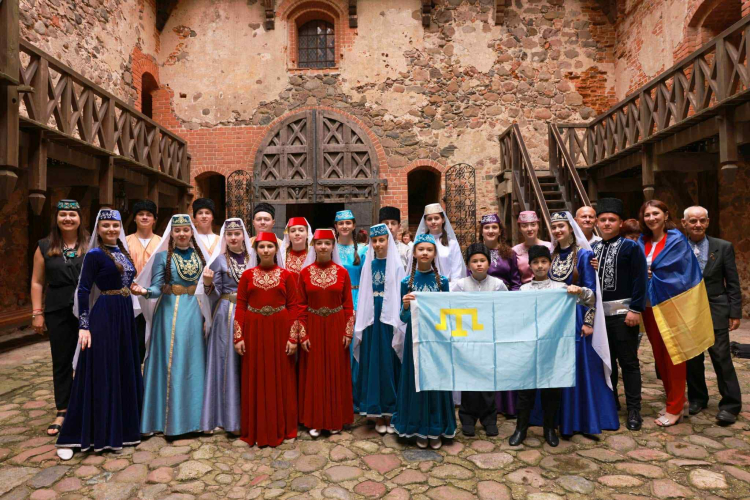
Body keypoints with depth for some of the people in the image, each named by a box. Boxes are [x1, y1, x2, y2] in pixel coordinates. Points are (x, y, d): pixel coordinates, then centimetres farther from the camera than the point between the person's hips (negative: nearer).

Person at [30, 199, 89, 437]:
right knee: (61, 362, 10)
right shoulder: (45, 247, 6)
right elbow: (37, 282, 8)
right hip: (58, 313, 2)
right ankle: (63, 412, 22)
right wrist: (37, 313, 3)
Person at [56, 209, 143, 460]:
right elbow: (83, 290, -13)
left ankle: (119, 427, 28)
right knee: (100, 373, -3)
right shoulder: (95, 254, -8)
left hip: (126, 314, 7)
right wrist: (84, 326, -19)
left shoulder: (124, 253, 12)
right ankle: (72, 437, 11)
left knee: (124, 371, 13)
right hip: (104, 316, -7)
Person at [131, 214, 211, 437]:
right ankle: (170, 418, 10)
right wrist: (144, 291, -27)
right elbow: (156, 288, -7)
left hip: (194, 312, 3)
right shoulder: (162, 256, -1)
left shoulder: (200, 254, 10)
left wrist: (209, 281, -8)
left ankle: (192, 415, 18)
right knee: (171, 362, -2)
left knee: (193, 361, 6)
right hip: (171, 312, -3)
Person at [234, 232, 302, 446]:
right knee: (255, 380, 8)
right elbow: (240, 307, 2)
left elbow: (294, 307, -1)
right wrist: (239, 337, -5)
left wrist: (293, 337, -6)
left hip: (280, 331, -1)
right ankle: (257, 430, 22)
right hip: (254, 331, 1)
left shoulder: (286, 275, 2)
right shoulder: (247, 275, 4)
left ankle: (281, 429, 22)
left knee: (280, 379, 7)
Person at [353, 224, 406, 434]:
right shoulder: (369, 265, 8)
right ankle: (378, 415, 18)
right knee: (372, 365, 6)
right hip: (371, 320, 3)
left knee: (389, 365, 2)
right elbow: (363, 296, 9)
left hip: (390, 321, -3)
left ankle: (390, 413, 16)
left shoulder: (396, 265, -1)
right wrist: (360, 326, 5)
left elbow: (400, 295, -4)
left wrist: (399, 324, -12)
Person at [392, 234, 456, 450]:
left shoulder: (442, 281, 1)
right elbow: (404, 318, -2)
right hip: (415, 336, 0)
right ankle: (420, 430, 23)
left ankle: (436, 430, 23)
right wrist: (405, 305, -21)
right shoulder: (407, 282, -2)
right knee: (416, 379, 6)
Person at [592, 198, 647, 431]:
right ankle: (610, 402, 28)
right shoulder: (592, 249, 9)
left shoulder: (631, 247, -5)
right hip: (598, 313, 5)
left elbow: (640, 280, -9)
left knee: (628, 361, 4)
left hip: (623, 313, -5)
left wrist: (635, 309, -14)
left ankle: (633, 409, 15)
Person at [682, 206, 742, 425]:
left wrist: (735, 313, -2)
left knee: (721, 356, -2)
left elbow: (733, 283, 1)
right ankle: (697, 398, 26)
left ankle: (730, 404, 11)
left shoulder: (723, 247, 1)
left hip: (715, 310, -1)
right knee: (692, 358, 10)